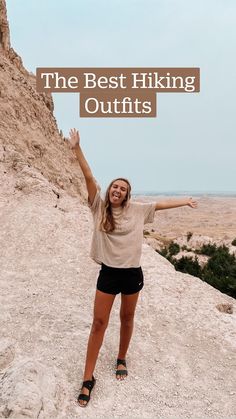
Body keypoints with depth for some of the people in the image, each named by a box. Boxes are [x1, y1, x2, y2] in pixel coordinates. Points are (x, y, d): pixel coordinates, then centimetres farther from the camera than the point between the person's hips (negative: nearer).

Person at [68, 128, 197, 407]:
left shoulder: (136, 210, 0)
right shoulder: (99, 207, -4)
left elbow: (160, 204, 12)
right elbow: (89, 178, -12)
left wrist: (185, 201, 20)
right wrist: (77, 149, -18)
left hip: (132, 273, 2)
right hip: (108, 273, -1)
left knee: (127, 319, 19)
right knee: (99, 323, 4)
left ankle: (121, 359, 43)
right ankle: (88, 378, 17)